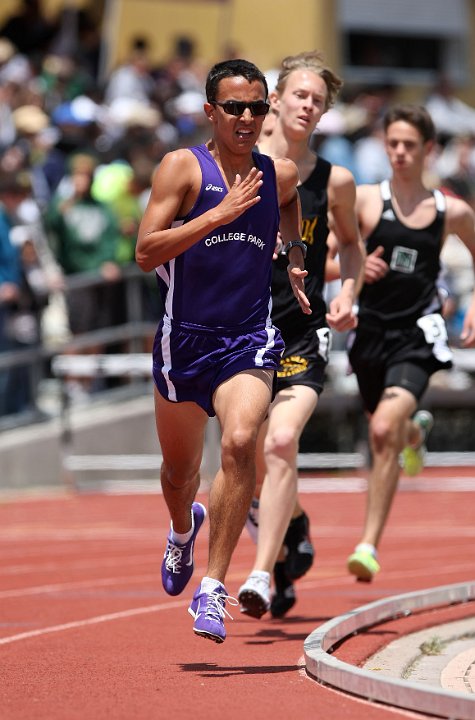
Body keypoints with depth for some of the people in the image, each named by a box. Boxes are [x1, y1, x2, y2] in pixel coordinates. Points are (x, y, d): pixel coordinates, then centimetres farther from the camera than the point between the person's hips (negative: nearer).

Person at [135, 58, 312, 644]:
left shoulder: (280, 175, 5)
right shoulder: (182, 167, -7)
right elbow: (146, 252, -17)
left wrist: (295, 254, 18)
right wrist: (219, 213, -22)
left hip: (249, 340, 1)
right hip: (184, 339, -1)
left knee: (240, 442, -25)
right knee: (180, 466, 15)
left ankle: (213, 588, -20)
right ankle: (183, 530, 53)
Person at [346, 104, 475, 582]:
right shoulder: (365, 199, -1)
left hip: (417, 334, -2)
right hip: (372, 329, 2)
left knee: (384, 429, -24)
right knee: (384, 440, 19)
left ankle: (369, 543, -19)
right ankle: (416, 432, 59)